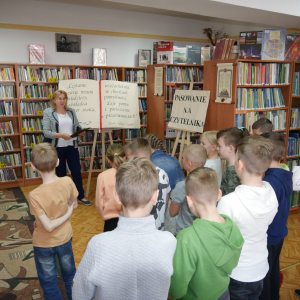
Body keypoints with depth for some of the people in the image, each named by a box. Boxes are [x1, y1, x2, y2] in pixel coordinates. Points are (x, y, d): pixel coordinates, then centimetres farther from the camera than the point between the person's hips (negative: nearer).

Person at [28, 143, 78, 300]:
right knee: (69, 273, 27)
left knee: (48, 281, 21)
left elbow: (48, 226, -27)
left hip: (44, 243, -3)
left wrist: (67, 214, -15)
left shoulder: (35, 195, -31)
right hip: (65, 238, 4)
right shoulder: (67, 182, -22)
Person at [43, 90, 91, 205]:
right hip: (57, 148, -3)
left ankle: (81, 197, 19)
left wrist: (81, 132, -12)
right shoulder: (48, 113, -3)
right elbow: (46, 132, -11)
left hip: (72, 147, 3)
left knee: (77, 172, 6)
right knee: (60, 173, 10)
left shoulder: (71, 111, 8)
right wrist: (61, 135, -24)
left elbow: (77, 126, 10)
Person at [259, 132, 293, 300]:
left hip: (267, 238, -8)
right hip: (279, 234, 8)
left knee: (262, 279, 12)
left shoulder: (269, 182, -29)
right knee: (273, 272, 25)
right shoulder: (287, 176, -3)